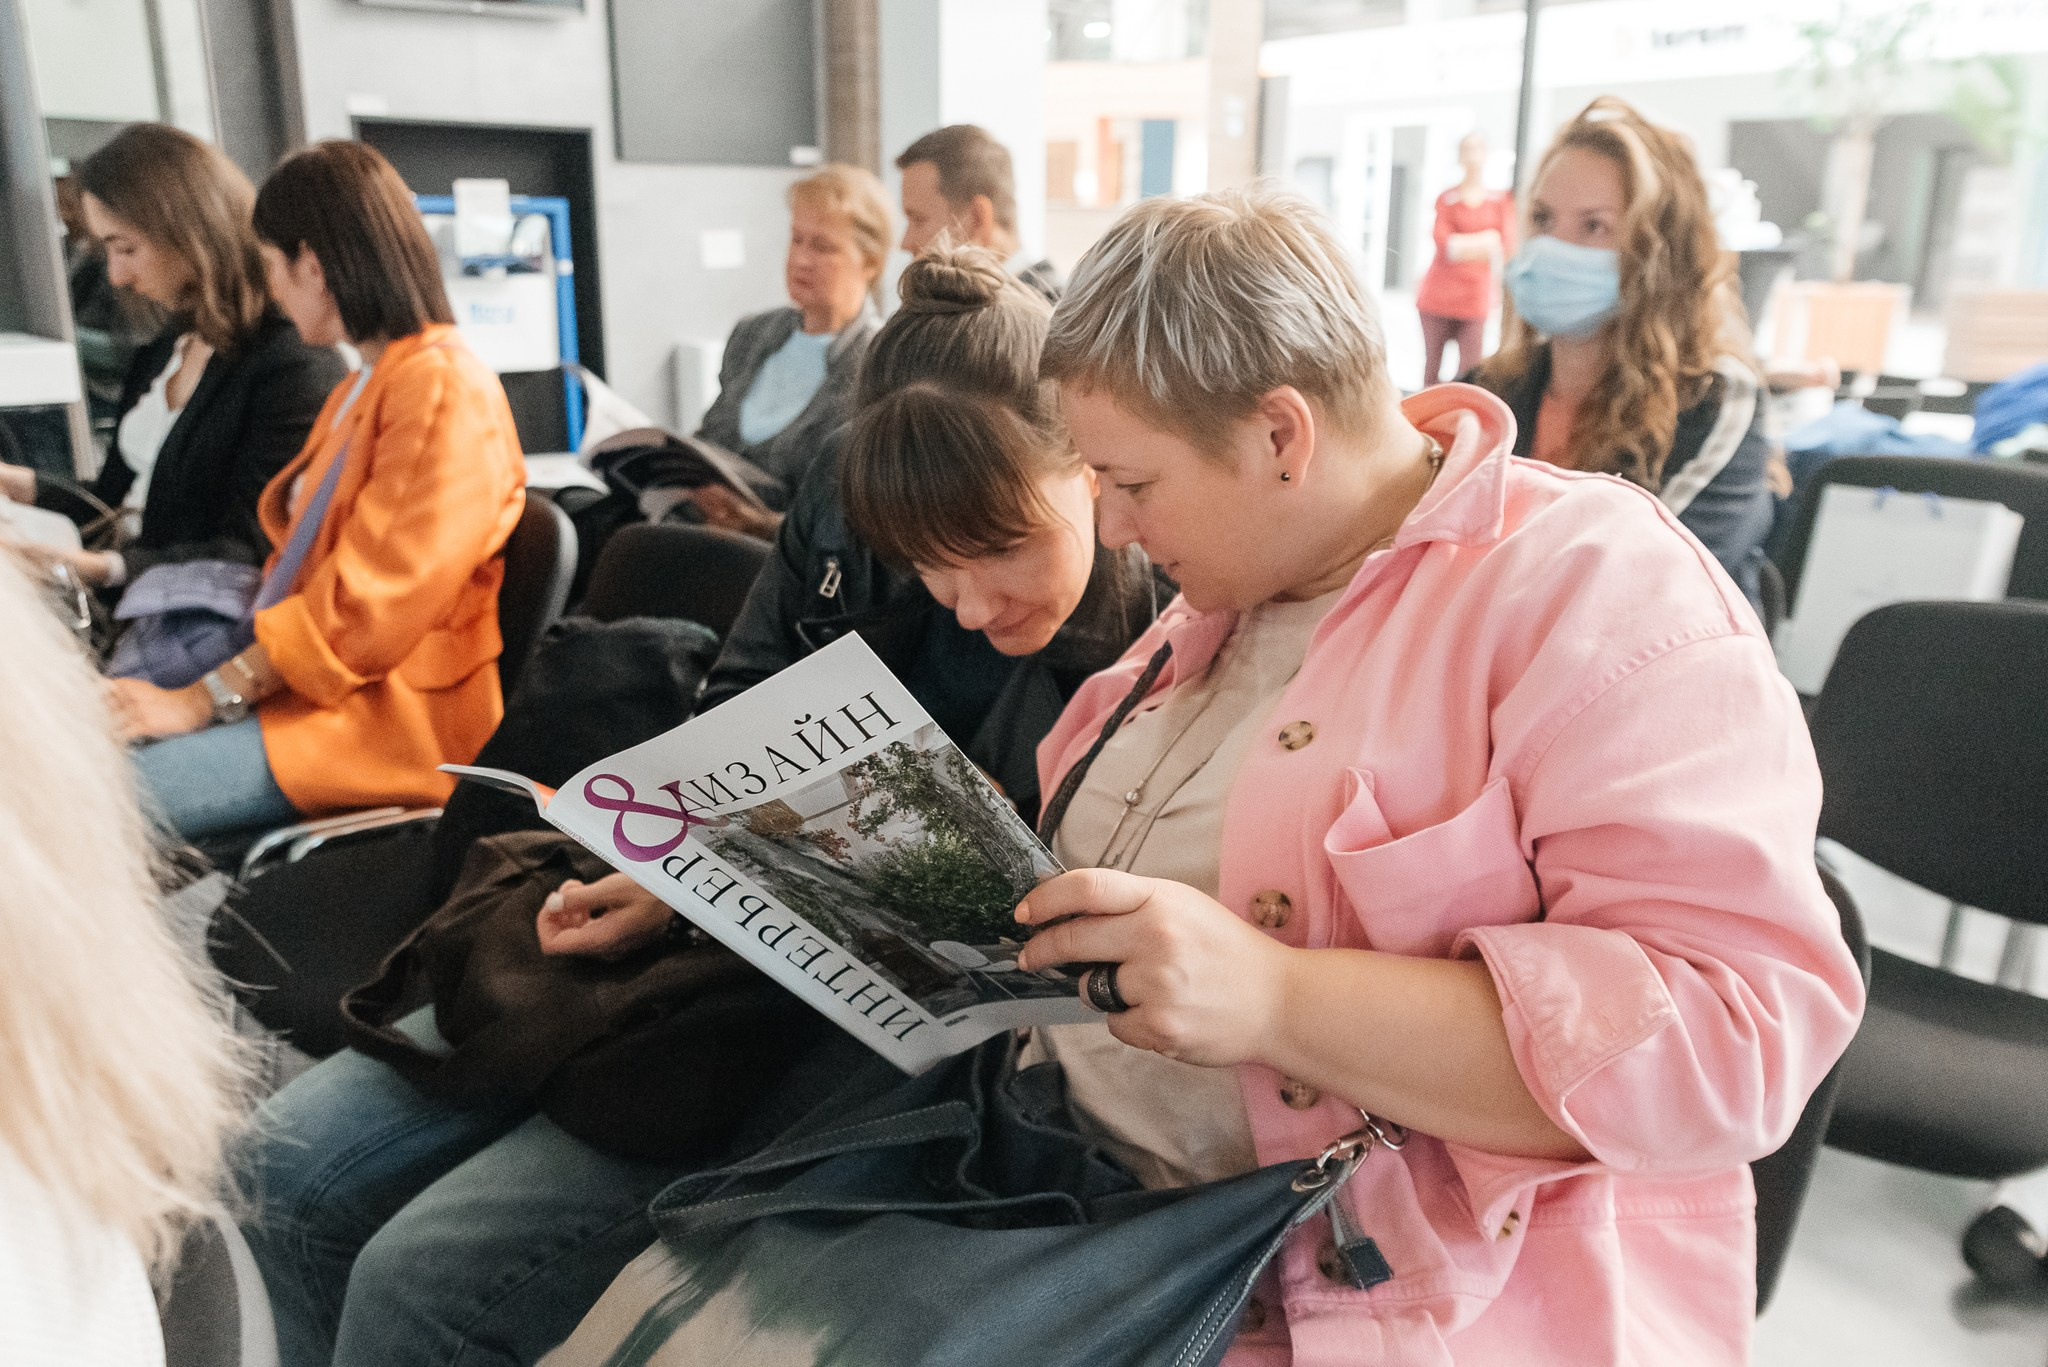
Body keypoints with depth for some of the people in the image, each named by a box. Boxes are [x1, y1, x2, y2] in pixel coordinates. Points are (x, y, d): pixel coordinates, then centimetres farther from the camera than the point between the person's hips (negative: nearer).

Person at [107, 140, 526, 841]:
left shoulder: (444, 389, -11)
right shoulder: (364, 387, 23)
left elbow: (370, 606, -18)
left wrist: (202, 698, -15)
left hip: (394, 712, -9)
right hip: (290, 676, 9)